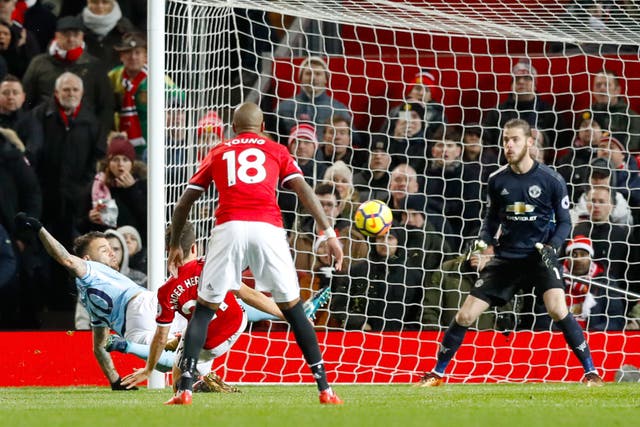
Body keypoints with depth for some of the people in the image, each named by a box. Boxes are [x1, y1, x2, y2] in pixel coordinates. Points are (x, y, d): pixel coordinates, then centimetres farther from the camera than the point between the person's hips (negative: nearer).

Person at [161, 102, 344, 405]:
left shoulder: (218, 153, 24)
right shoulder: (276, 151, 22)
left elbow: (184, 202, 23)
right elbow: (304, 190, 8)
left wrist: (174, 246, 33)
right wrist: (329, 234, 4)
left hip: (229, 230, 0)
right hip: (268, 229, 0)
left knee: (204, 310, 11)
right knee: (293, 309, 11)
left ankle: (185, 389, -1)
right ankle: (325, 389, 7)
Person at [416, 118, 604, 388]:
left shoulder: (551, 180, -9)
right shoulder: (497, 180, 1)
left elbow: (564, 222, -1)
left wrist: (551, 246, -19)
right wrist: (485, 242, 1)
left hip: (540, 255, -4)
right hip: (506, 256, 4)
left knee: (558, 309, -28)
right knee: (465, 315, -2)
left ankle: (591, 372, -15)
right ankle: (437, 373, 17)